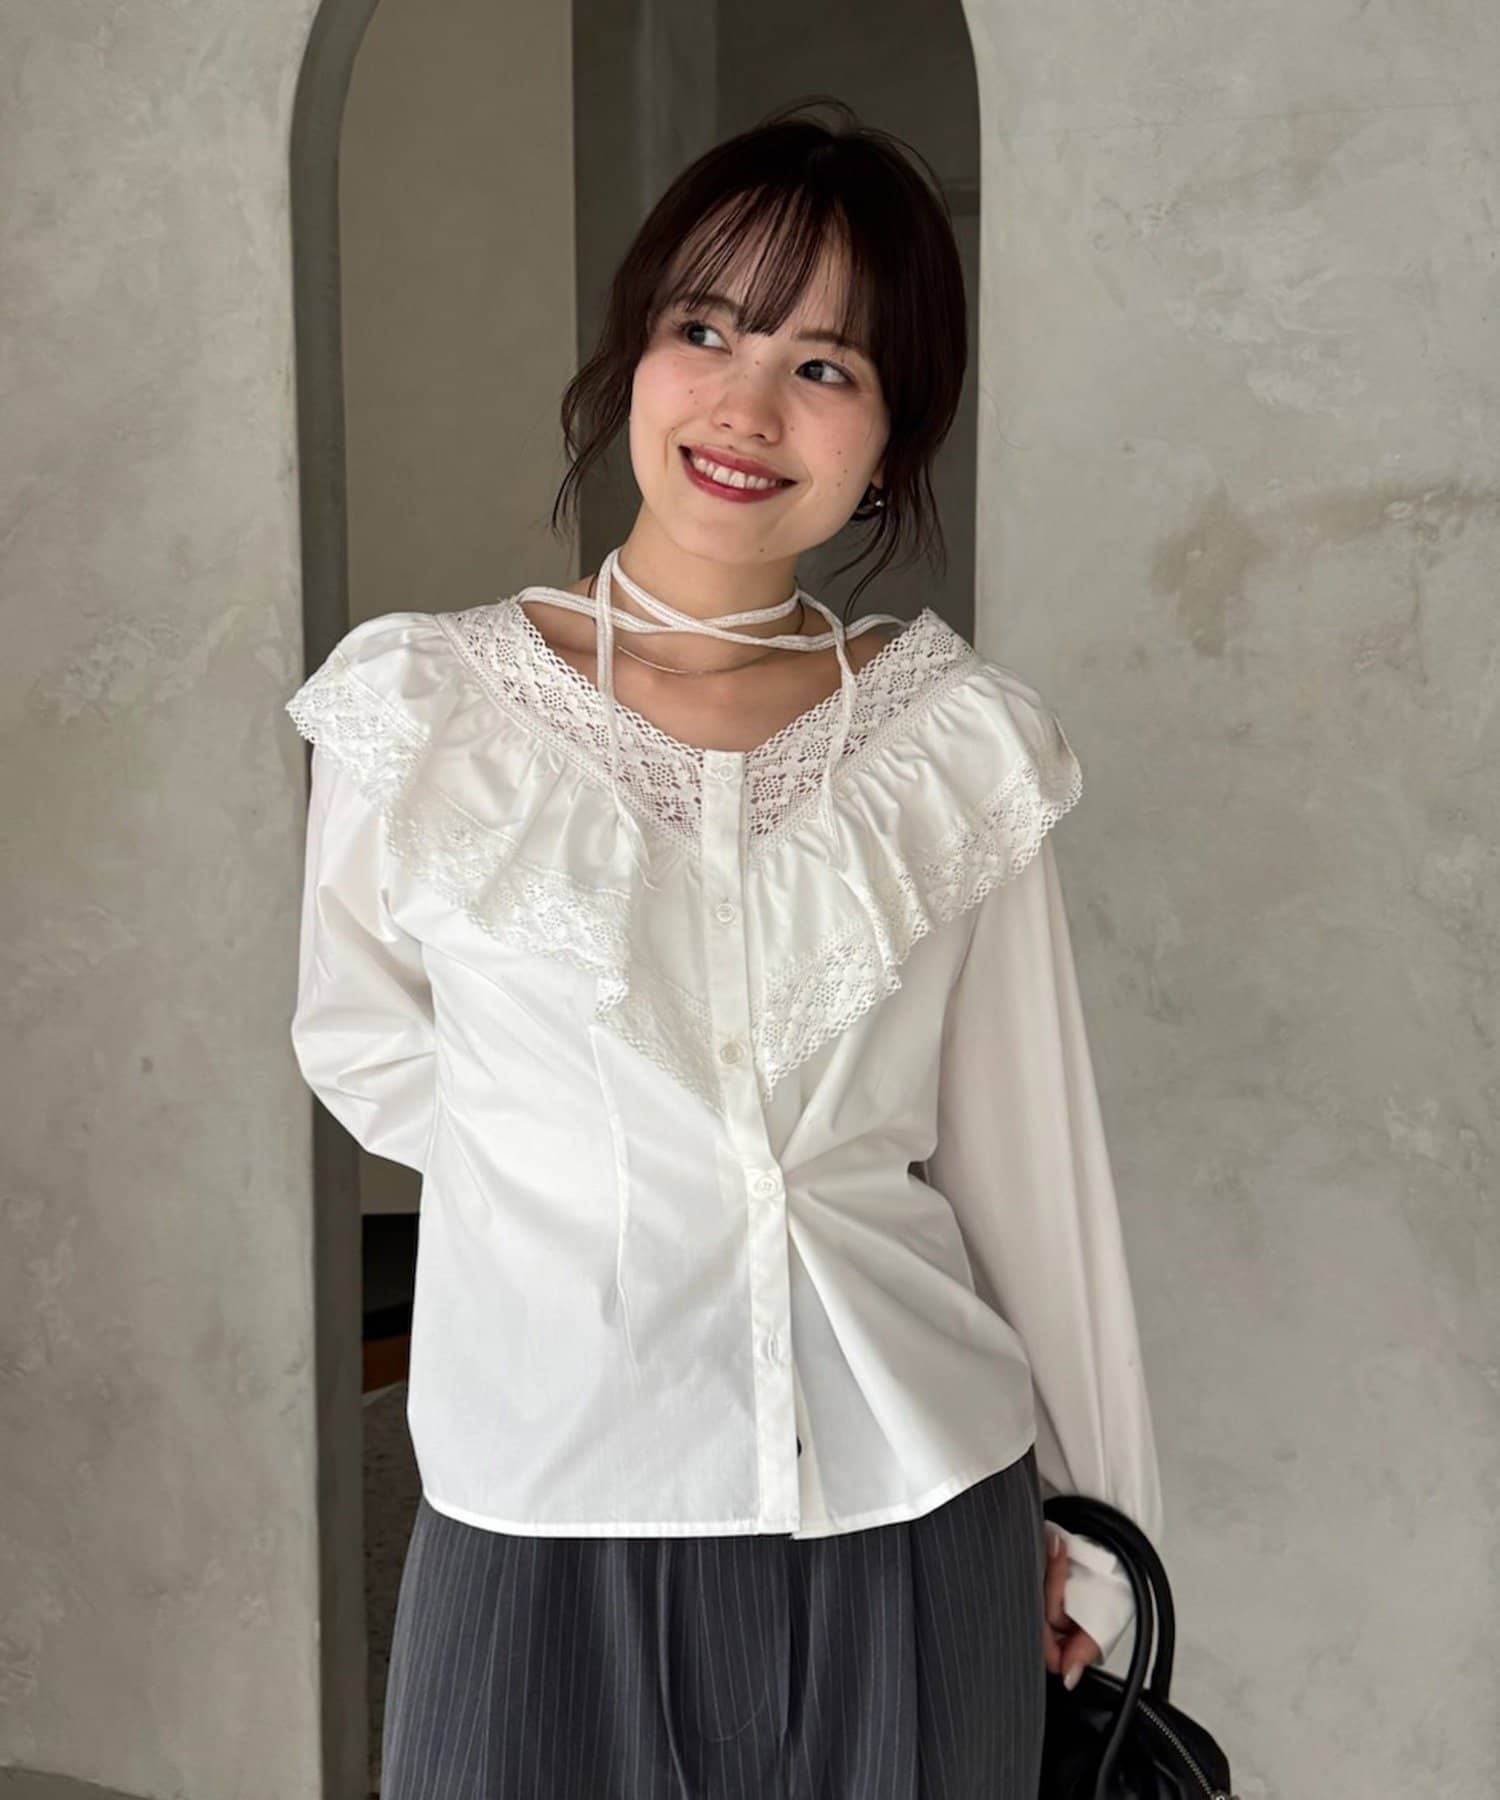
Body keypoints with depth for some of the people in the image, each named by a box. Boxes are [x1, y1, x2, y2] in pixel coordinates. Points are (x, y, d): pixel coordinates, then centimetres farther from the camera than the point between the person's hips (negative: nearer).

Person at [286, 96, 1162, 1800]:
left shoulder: (958, 740, -1)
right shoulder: (421, 707, -4)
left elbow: (1024, 1146, 4)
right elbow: (364, 1046, 9)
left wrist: (1089, 1514, 10)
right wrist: (590, 1171, 1)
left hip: (915, 1520, 1)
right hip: (547, 1520, -1)